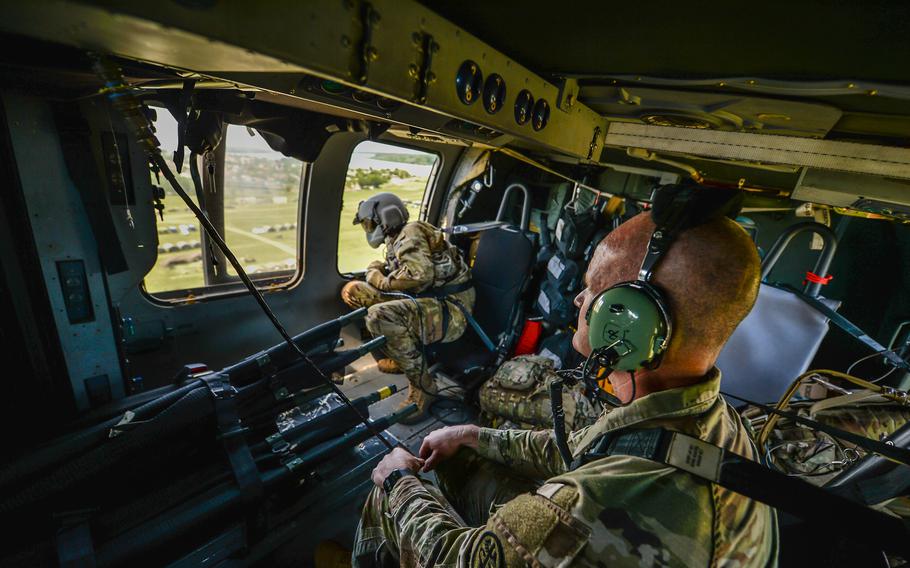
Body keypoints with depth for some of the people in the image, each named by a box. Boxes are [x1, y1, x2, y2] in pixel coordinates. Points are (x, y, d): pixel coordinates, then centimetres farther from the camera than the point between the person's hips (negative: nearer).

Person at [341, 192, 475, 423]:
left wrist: (382, 281, -14)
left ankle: (422, 387, -14)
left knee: (381, 316, -33)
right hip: (429, 304, 10)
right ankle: (400, 357, 15)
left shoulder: (410, 232, -12)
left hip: (451, 312, -9)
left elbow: (420, 274, -29)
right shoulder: (397, 241, 17)